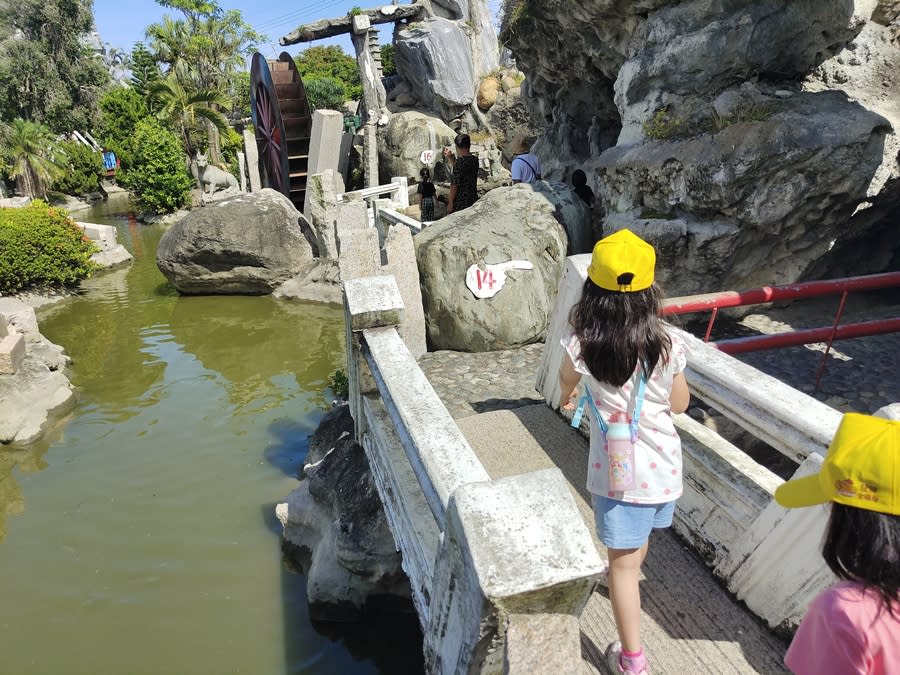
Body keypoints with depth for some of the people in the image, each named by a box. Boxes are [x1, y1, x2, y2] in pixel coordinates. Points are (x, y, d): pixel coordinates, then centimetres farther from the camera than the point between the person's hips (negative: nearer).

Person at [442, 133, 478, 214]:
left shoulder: (460, 161, -16)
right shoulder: (474, 160, 7)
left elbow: (455, 184, -17)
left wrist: (450, 203, -12)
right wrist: (450, 158, 21)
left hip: (460, 202, -8)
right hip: (473, 200, 8)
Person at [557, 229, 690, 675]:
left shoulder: (583, 345, -18)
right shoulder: (666, 343, -12)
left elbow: (566, 384, 5)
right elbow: (680, 405, 2)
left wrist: (566, 399, 26)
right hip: (663, 465, 4)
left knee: (622, 561, 10)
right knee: (638, 539, 30)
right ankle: (627, 582, 60)